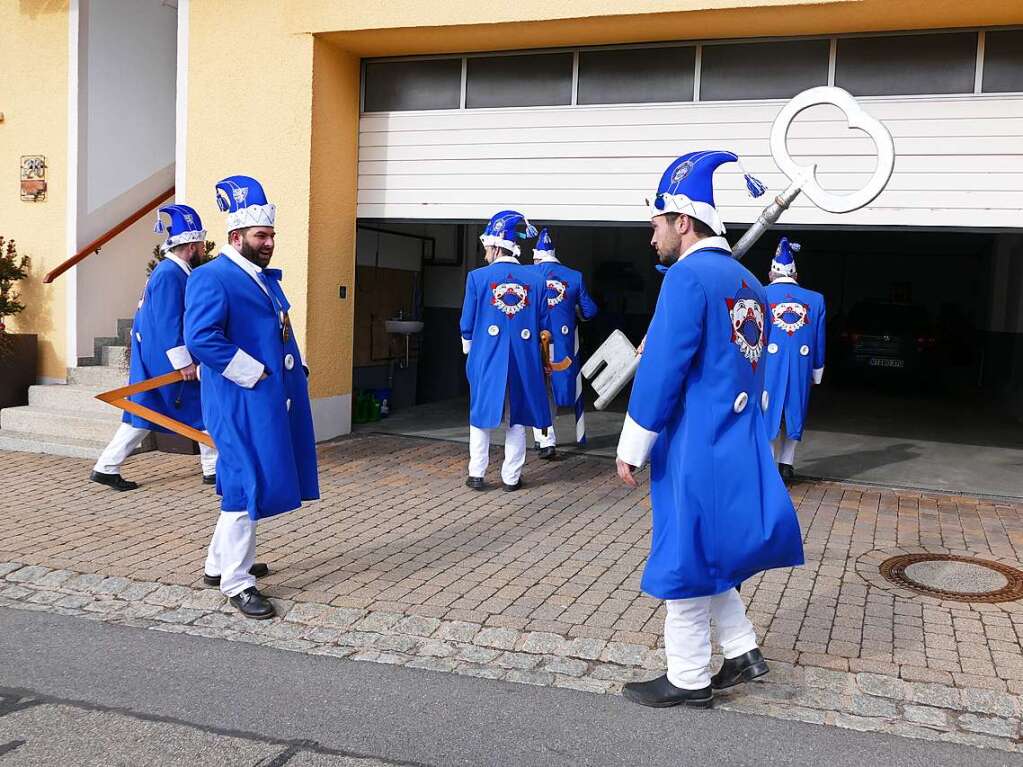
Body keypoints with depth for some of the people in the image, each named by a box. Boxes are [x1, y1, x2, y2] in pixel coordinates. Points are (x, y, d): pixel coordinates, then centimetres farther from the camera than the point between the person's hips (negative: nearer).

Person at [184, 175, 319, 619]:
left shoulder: (266, 277, 16)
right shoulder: (212, 278, -13)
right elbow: (201, 337, -25)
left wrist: (296, 367, 11)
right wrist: (253, 374, -21)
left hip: (274, 401, 10)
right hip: (241, 403, -10)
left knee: (255, 483, 17)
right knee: (248, 486, -5)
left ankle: (221, 564, 32)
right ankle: (236, 582, 6)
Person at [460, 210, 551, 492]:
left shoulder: (478, 277, -6)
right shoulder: (536, 279, -1)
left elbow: (467, 325, -2)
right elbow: (544, 326, 3)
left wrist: (470, 351, 17)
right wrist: (544, 362, 16)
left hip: (486, 360, -1)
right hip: (524, 361, 1)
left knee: (482, 414, 13)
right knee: (517, 418, 11)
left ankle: (476, 474, 15)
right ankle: (511, 477, 15)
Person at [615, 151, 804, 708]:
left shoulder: (688, 276, -16)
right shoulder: (749, 284, 11)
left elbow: (660, 371, -18)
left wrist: (631, 449, -11)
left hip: (696, 454, -9)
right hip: (738, 448, 9)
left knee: (684, 561, 4)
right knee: (708, 555, 22)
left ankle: (688, 681, 17)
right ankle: (743, 652, 29)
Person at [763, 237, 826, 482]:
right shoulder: (815, 300, 4)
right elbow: (819, 342, 7)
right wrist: (816, 374, 15)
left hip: (768, 367, -2)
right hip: (801, 369, 2)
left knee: (768, 413, 6)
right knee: (793, 413, 15)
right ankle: (786, 464, 19)